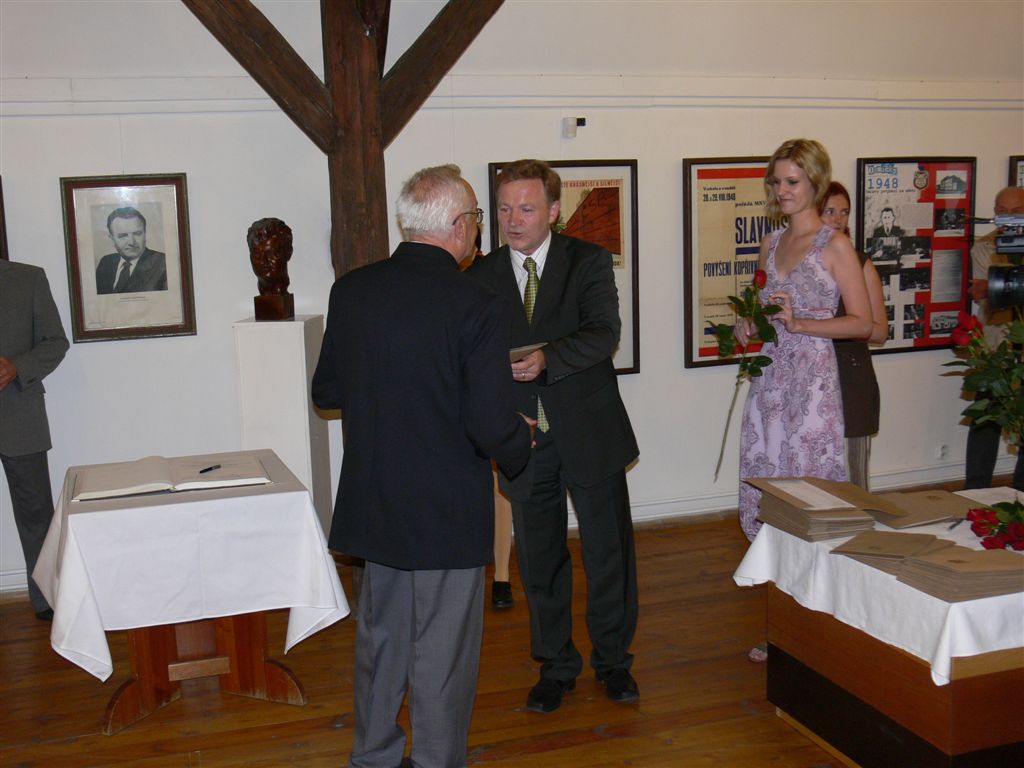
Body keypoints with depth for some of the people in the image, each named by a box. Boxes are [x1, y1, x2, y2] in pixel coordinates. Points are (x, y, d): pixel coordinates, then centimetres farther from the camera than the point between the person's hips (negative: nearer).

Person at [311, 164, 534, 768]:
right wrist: (521, 441, 0)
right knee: (442, 655, 10)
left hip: (373, 502, 6)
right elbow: (493, 424, -22)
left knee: (380, 635, 23)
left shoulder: (351, 290, -3)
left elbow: (326, 392, 7)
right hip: (449, 512, -6)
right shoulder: (479, 306, -19)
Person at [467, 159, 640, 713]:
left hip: (589, 433, -2)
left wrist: (547, 358, -34)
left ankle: (612, 659, 30)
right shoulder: (481, 277, 3)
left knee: (609, 550, 9)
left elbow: (604, 332, -18)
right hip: (525, 438, 2)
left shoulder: (589, 262, -4)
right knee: (539, 559, 12)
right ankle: (556, 665, 30)